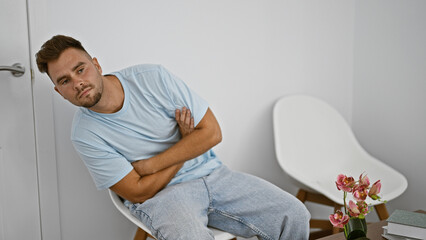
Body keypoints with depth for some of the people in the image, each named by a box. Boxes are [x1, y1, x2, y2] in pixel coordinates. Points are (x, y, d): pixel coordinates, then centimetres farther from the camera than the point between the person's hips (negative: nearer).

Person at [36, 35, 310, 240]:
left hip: (211, 173, 3)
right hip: (159, 194, -2)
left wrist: (151, 164, -12)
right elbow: (137, 192, -10)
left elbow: (212, 132, -8)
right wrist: (185, 139, -8)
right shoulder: (85, 135, -9)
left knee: (294, 215, -13)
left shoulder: (152, 77, -8)